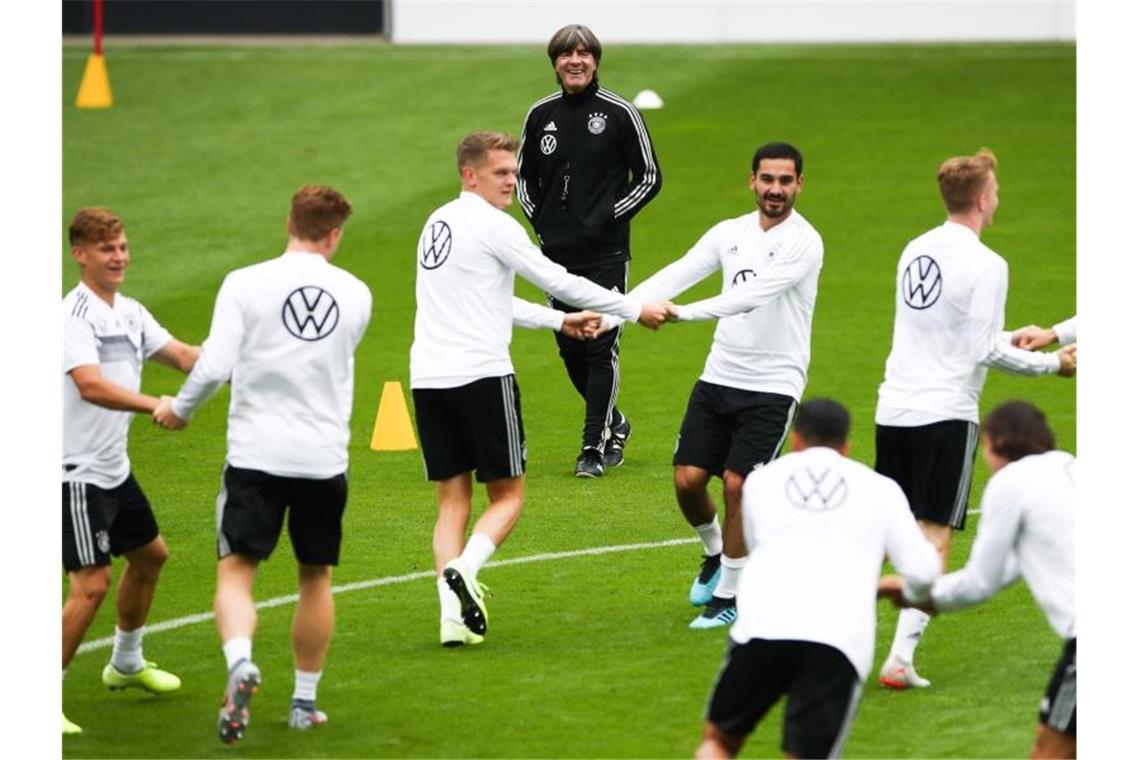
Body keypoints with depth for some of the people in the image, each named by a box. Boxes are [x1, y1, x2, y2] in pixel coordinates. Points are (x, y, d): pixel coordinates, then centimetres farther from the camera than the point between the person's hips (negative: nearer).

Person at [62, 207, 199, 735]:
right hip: (78, 472, -10)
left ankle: (126, 664, 44)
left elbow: (182, 355, 10)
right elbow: (90, 385, -33)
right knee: (91, 583, -14)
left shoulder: (130, 313, 9)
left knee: (149, 555, 24)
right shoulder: (75, 315, -19)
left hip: (114, 468, 10)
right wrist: (155, 406, -44)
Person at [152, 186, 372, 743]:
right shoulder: (355, 295, 3)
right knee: (315, 577, 16)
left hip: (256, 454, -2)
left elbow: (215, 366, -13)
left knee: (236, 570, 0)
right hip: (325, 458, 2)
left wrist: (179, 409, 5)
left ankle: (240, 663, -27)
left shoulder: (245, 284, -7)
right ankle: (305, 702, 23)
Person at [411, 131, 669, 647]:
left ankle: (453, 614, -5)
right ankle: (463, 570, -22)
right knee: (507, 495, 3)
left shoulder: (439, 222, 19)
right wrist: (636, 310, 4)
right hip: (481, 375, -7)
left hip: (428, 380, 7)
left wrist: (558, 321, 35)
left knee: (452, 501, 8)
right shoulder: (492, 226, -7)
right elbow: (559, 282, -5)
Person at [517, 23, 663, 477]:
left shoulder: (618, 113, -4)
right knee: (570, 349, 9)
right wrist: (538, 218, 5)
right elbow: (524, 176, 20)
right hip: (557, 253, 5)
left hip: (605, 253, -5)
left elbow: (649, 177, 1)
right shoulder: (541, 115, 8)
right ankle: (614, 423, 30)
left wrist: (611, 216, -7)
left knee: (601, 348, -8)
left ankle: (593, 447, -3)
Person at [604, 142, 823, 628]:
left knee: (737, 485, -10)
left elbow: (755, 294, -26)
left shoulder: (804, 243, -12)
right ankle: (714, 553, 31)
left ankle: (729, 595, 6)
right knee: (688, 479, 0)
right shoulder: (730, 233, 6)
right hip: (719, 378, 5)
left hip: (773, 386, -5)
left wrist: (683, 313, -36)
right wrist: (608, 315, -14)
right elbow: (673, 277, -1)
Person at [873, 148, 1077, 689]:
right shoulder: (985, 265, -12)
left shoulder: (916, 251, 11)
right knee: (934, 539, -3)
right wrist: (1053, 363, 0)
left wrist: (1011, 339, 30)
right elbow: (986, 351, -12)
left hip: (894, 408, 6)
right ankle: (902, 655, -10)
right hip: (947, 415, -6)